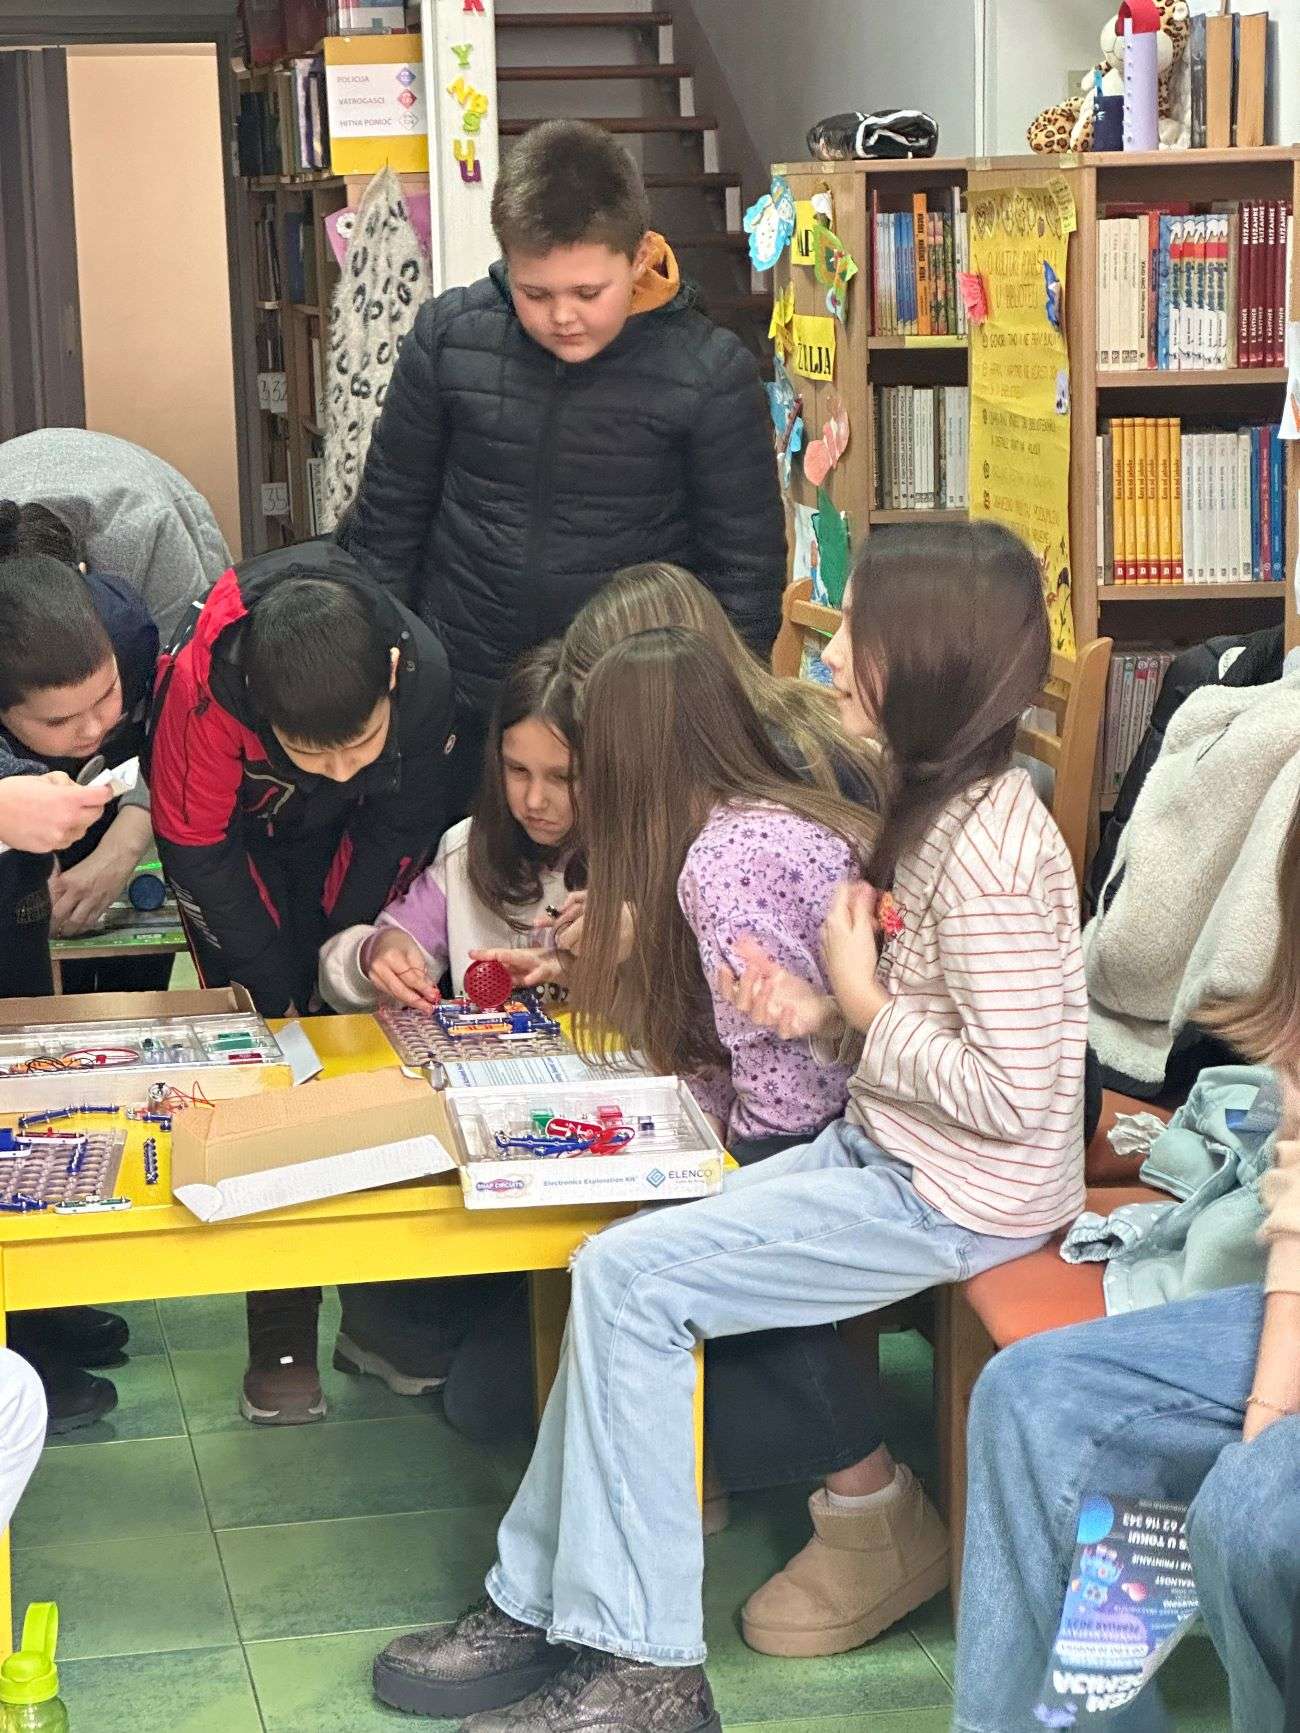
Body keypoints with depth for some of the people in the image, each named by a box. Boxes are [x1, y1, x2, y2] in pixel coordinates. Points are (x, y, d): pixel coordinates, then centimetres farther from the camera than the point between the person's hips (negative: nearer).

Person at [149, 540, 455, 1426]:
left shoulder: (425, 672, -34)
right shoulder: (205, 684, -40)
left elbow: (399, 829, -15)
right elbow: (197, 850, -24)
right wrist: (277, 997, -20)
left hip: (341, 840, 2)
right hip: (234, 831, -2)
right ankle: (282, 1327, -5)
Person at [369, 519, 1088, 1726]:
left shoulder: (986, 846, -24)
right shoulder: (941, 802, 7)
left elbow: (1010, 1094, -26)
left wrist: (862, 1001, -13)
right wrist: (823, 1013, -1)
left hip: (955, 1198, -10)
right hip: (883, 1151, 10)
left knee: (626, 1278, -13)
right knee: (632, 1267, 2)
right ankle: (541, 1606, 7)